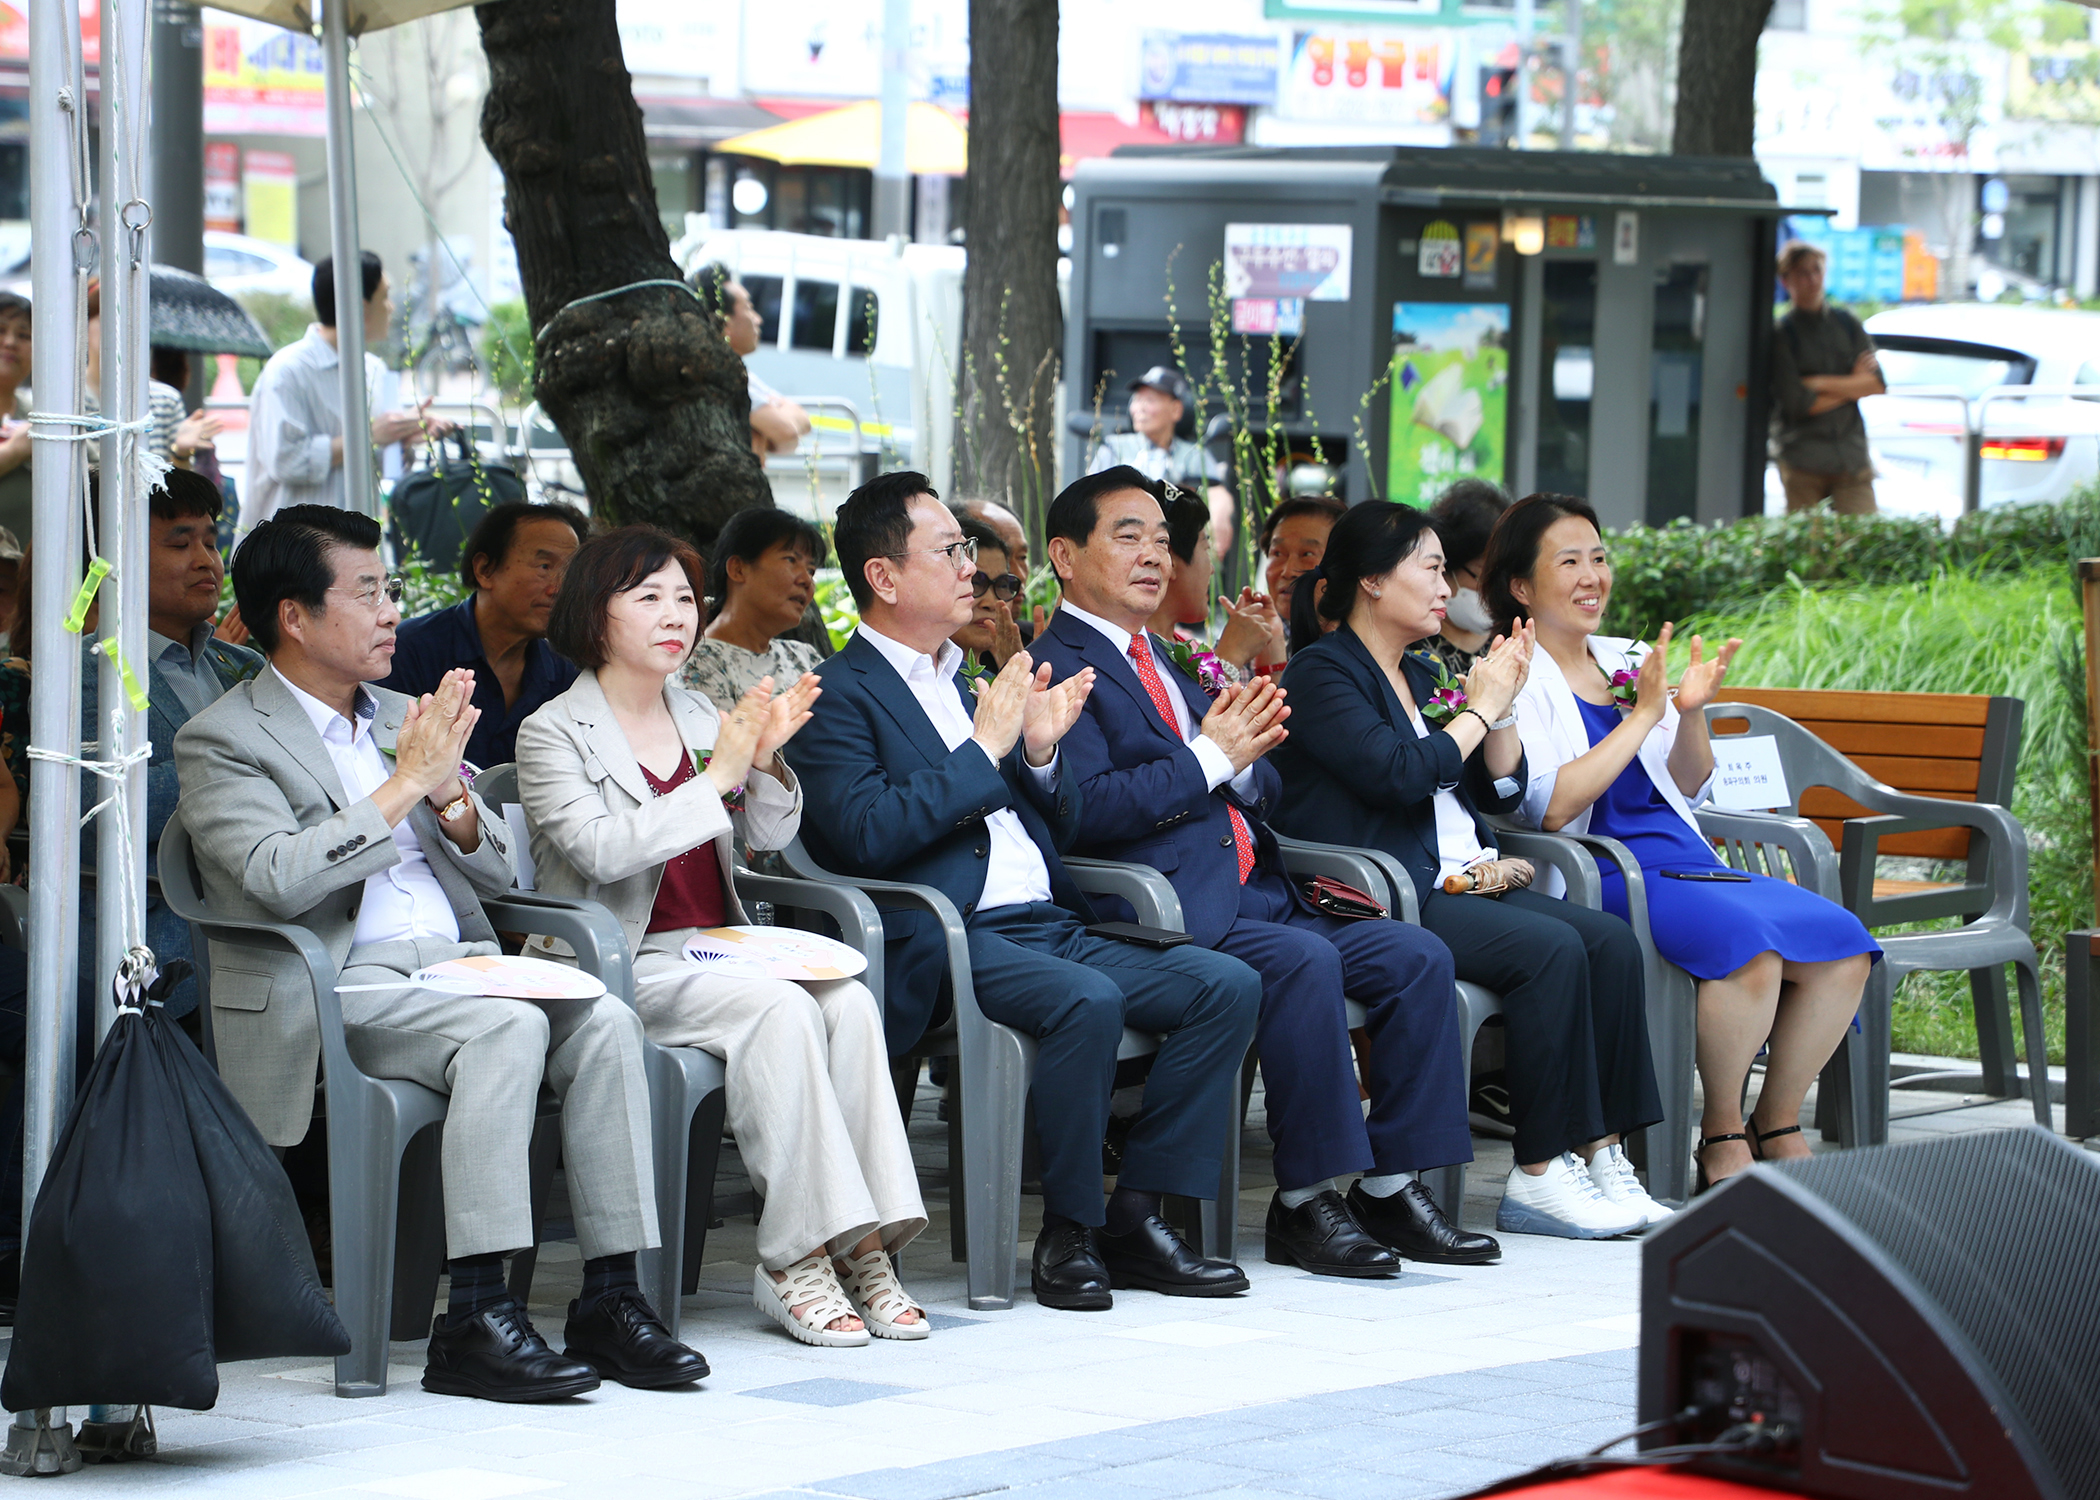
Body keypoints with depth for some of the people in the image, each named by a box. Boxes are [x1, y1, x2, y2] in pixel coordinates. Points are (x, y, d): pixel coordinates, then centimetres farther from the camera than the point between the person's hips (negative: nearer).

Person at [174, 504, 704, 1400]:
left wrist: (449, 794, -2)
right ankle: (475, 1319, -36)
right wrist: (405, 783, -14)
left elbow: (498, 872, 20)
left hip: (455, 961, 7)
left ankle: (611, 1295, -22)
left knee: (604, 1019, -21)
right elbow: (277, 879, -19)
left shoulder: (403, 719, 22)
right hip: (337, 989, -7)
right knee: (510, 1028, -32)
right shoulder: (222, 741, 0)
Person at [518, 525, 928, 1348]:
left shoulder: (701, 714, 18)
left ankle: (861, 1247, -26)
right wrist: (718, 776, -17)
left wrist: (766, 758, -6)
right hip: (624, 966, -6)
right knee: (780, 1010, -31)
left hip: (718, 951, 6)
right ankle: (795, 1259, -30)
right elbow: (602, 850, -18)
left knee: (849, 1002, -23)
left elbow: (768, 836, 15)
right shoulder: (552, 734, -2)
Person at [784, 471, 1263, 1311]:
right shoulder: (840, 696, 0)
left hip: (1049, 926, 8)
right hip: (950, 943, -8)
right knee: (1087, 1000, -35)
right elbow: (868, 835, -16)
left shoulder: (968, 684, 25)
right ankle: (1068, 1231, -18)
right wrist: (982, 749, -11)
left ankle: (1136, 1216, -10)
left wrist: (1041, 752, 6)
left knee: (1227, 985, -10)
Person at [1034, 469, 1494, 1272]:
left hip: (1256, 896, 9)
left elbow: (1264, 792, 24)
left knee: (1418, 956, -6)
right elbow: (1087, 811, -17)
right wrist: (1210, 756, -12)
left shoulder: (1162, 663, 26)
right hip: (1174, 912, -9)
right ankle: (1305, 1202, -23)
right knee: (1305, 962, -32)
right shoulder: (1058, 670, -3)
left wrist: (1246, 758, 0)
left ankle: (1390, 1188, -5)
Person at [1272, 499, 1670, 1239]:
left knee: (1611, 941, -13)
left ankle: (1602, 1155, -17)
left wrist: (1503, 704, 7)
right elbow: (1399, 773, -18)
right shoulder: (1321, 672, -4)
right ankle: (1538, 1177, -24)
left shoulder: (1421, 674, 22)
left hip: (1461, 886, 9)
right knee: (1550, 948, -27)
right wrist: (1479, 708, -5)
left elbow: (1501, 791, 22)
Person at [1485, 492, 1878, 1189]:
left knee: (1841, 943, -13)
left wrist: (1692, 713, 1)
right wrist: (1642, 714, -14)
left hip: (1681, 858, 8)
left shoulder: (1625, 662, 18)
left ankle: (1778, 1126, 0)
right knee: (1748, 943, -33)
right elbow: (1552, 808, -16)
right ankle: (1721, 1136, -16)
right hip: (1595, 879, -8)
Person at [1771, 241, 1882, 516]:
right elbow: (1797, 403, -10)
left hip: (1851, 455, 3)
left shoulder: (1847, 325, 12)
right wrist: (1851, 384, -1)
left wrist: (1822, 384, -7)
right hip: (1802, 461, -3)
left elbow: (1877, 384, 4)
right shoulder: (1781, 334, -1)